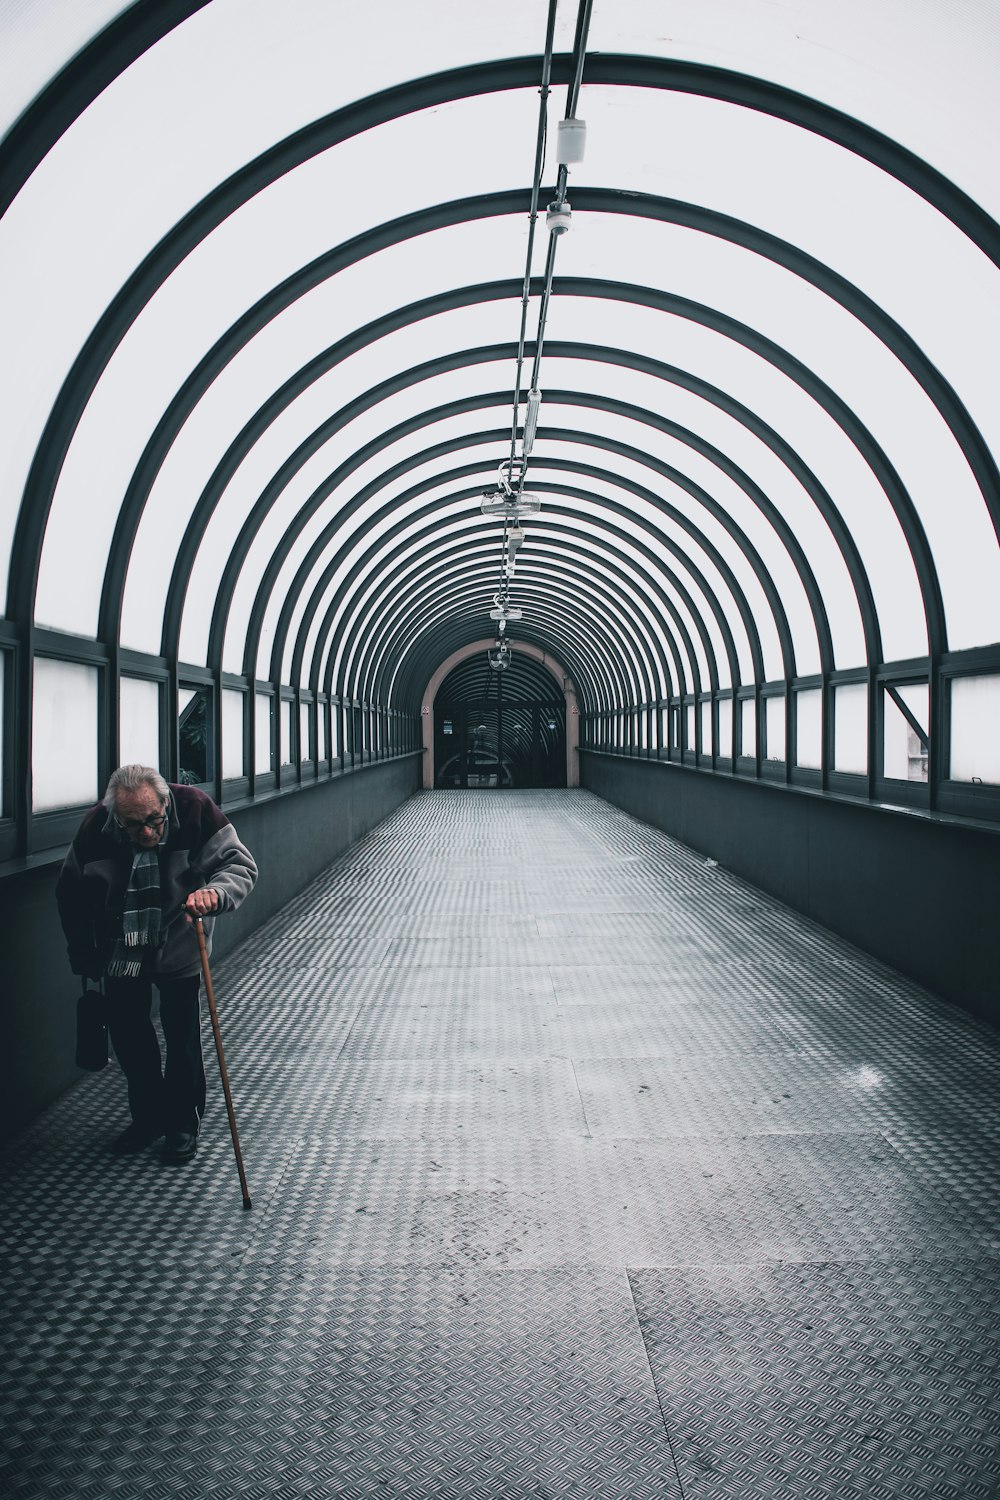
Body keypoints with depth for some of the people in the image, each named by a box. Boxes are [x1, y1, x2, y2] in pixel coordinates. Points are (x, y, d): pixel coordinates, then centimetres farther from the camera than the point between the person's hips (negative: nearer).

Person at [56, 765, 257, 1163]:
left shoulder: (193, 808, -24)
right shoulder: (95, 827, -18)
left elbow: (240, 864, -21)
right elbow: (70, 894, -1)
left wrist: (214, 892, -43)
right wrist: (84, 958, 5)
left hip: (179, 949, -2)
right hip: (121, 952, 2)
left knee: (182, 1035, 1)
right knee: (126, 1031, 9)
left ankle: (184, 1123, 21)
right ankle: (149, 1116, 29)